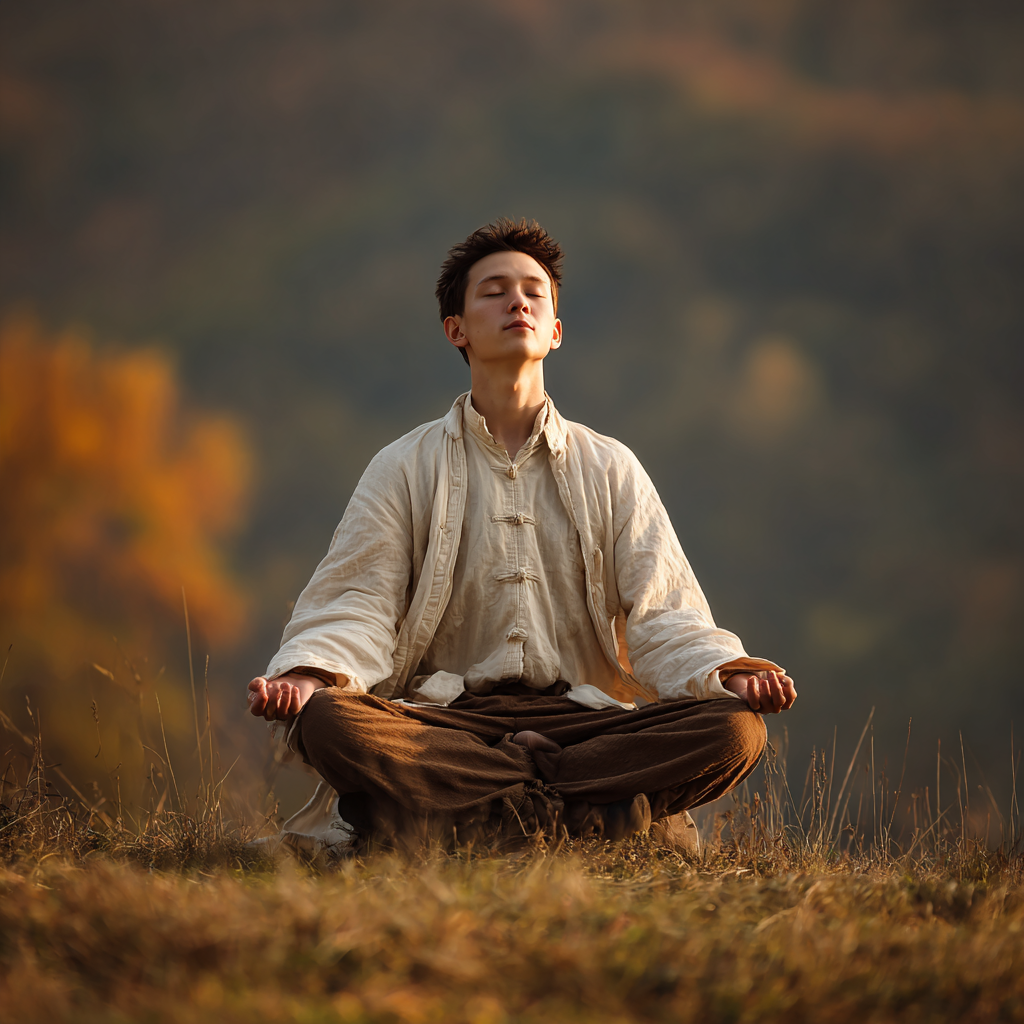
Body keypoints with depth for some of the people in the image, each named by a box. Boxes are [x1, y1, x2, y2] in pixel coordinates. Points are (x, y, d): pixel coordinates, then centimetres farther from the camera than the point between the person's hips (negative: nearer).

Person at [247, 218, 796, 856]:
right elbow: (360, 607, 4)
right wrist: (308, 673, -20)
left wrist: (729, 675, -15)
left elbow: (662, 617, 8)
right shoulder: (405, 470, 14)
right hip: (445, 718, -1)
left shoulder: (611, 469, 17)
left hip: (583, 714, 1)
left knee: (735, 729, -28)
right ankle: (596, 814, -28)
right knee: (328, 720, -34)